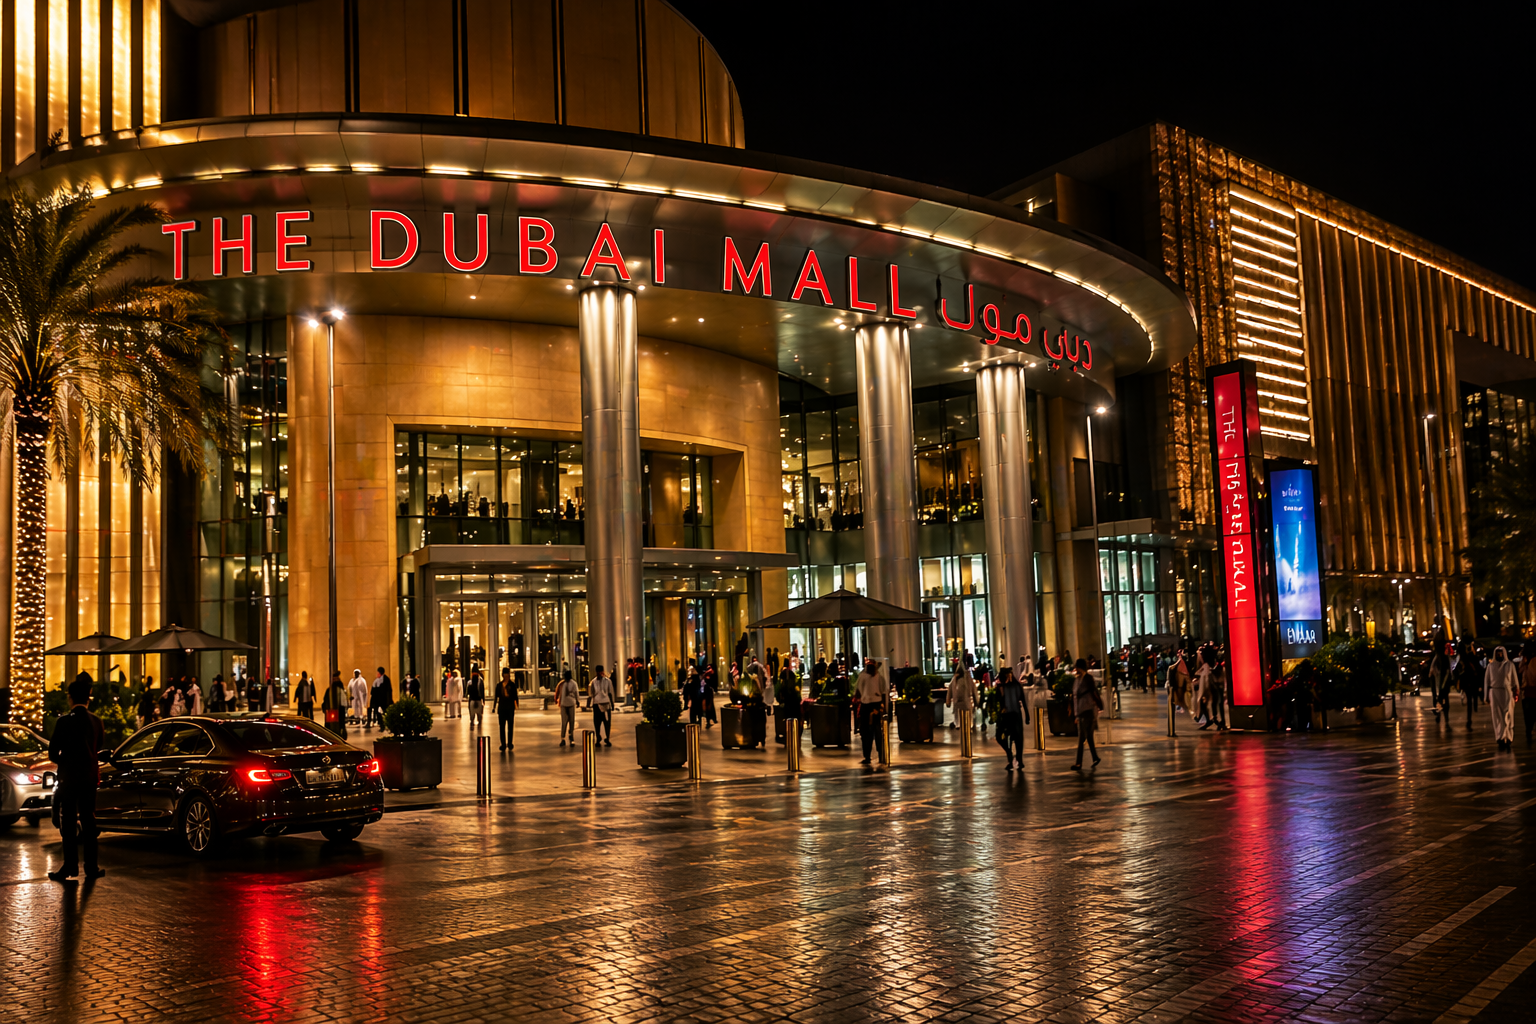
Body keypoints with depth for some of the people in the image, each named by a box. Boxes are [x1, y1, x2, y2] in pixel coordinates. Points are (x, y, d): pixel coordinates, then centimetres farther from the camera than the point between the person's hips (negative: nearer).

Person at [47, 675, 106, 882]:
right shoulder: (96, 721, -1)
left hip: (68, 777, -4)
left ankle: (70, 866, 2)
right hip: (89, 777, 4)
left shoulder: (64, 722, -12)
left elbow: (53, 752, -7)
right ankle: (91, 867, 11)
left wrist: (64, 762, 12)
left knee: (68, 823, 3)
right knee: (88, 821, 10)